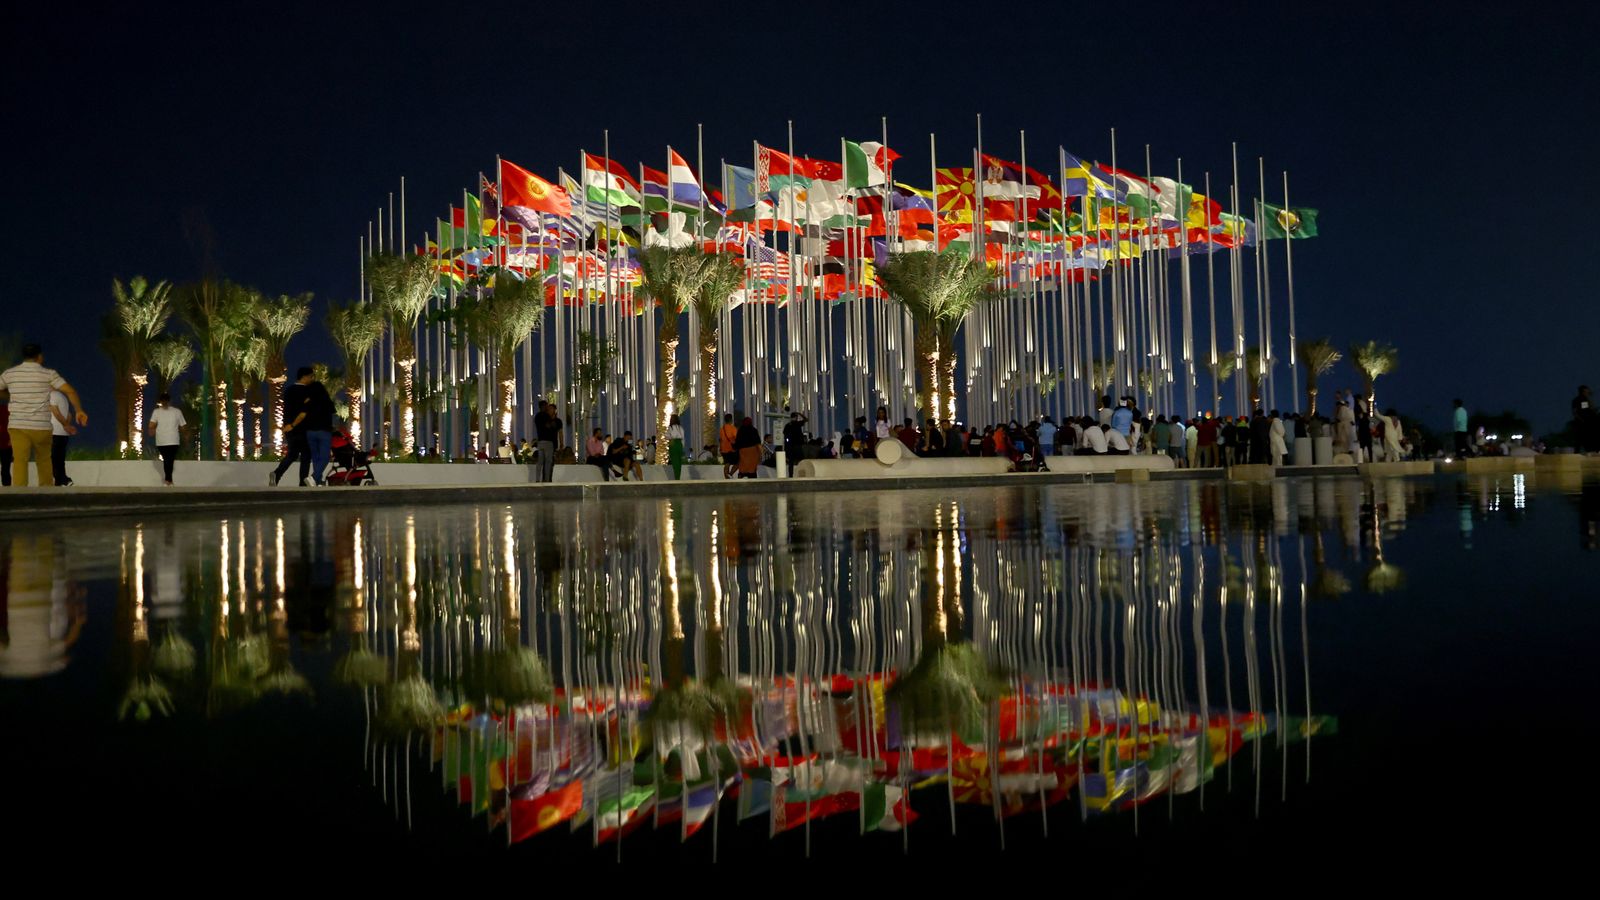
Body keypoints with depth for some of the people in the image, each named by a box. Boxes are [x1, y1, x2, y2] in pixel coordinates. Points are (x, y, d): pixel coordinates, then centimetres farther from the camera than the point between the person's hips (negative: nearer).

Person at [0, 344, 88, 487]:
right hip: (41, 426, -1)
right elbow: (70, 391, -7)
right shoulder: (48, 374, -1)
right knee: (44, 460, 16)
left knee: (20, 462, -6)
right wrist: (79, 410, 3)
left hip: (17, 425, 1)